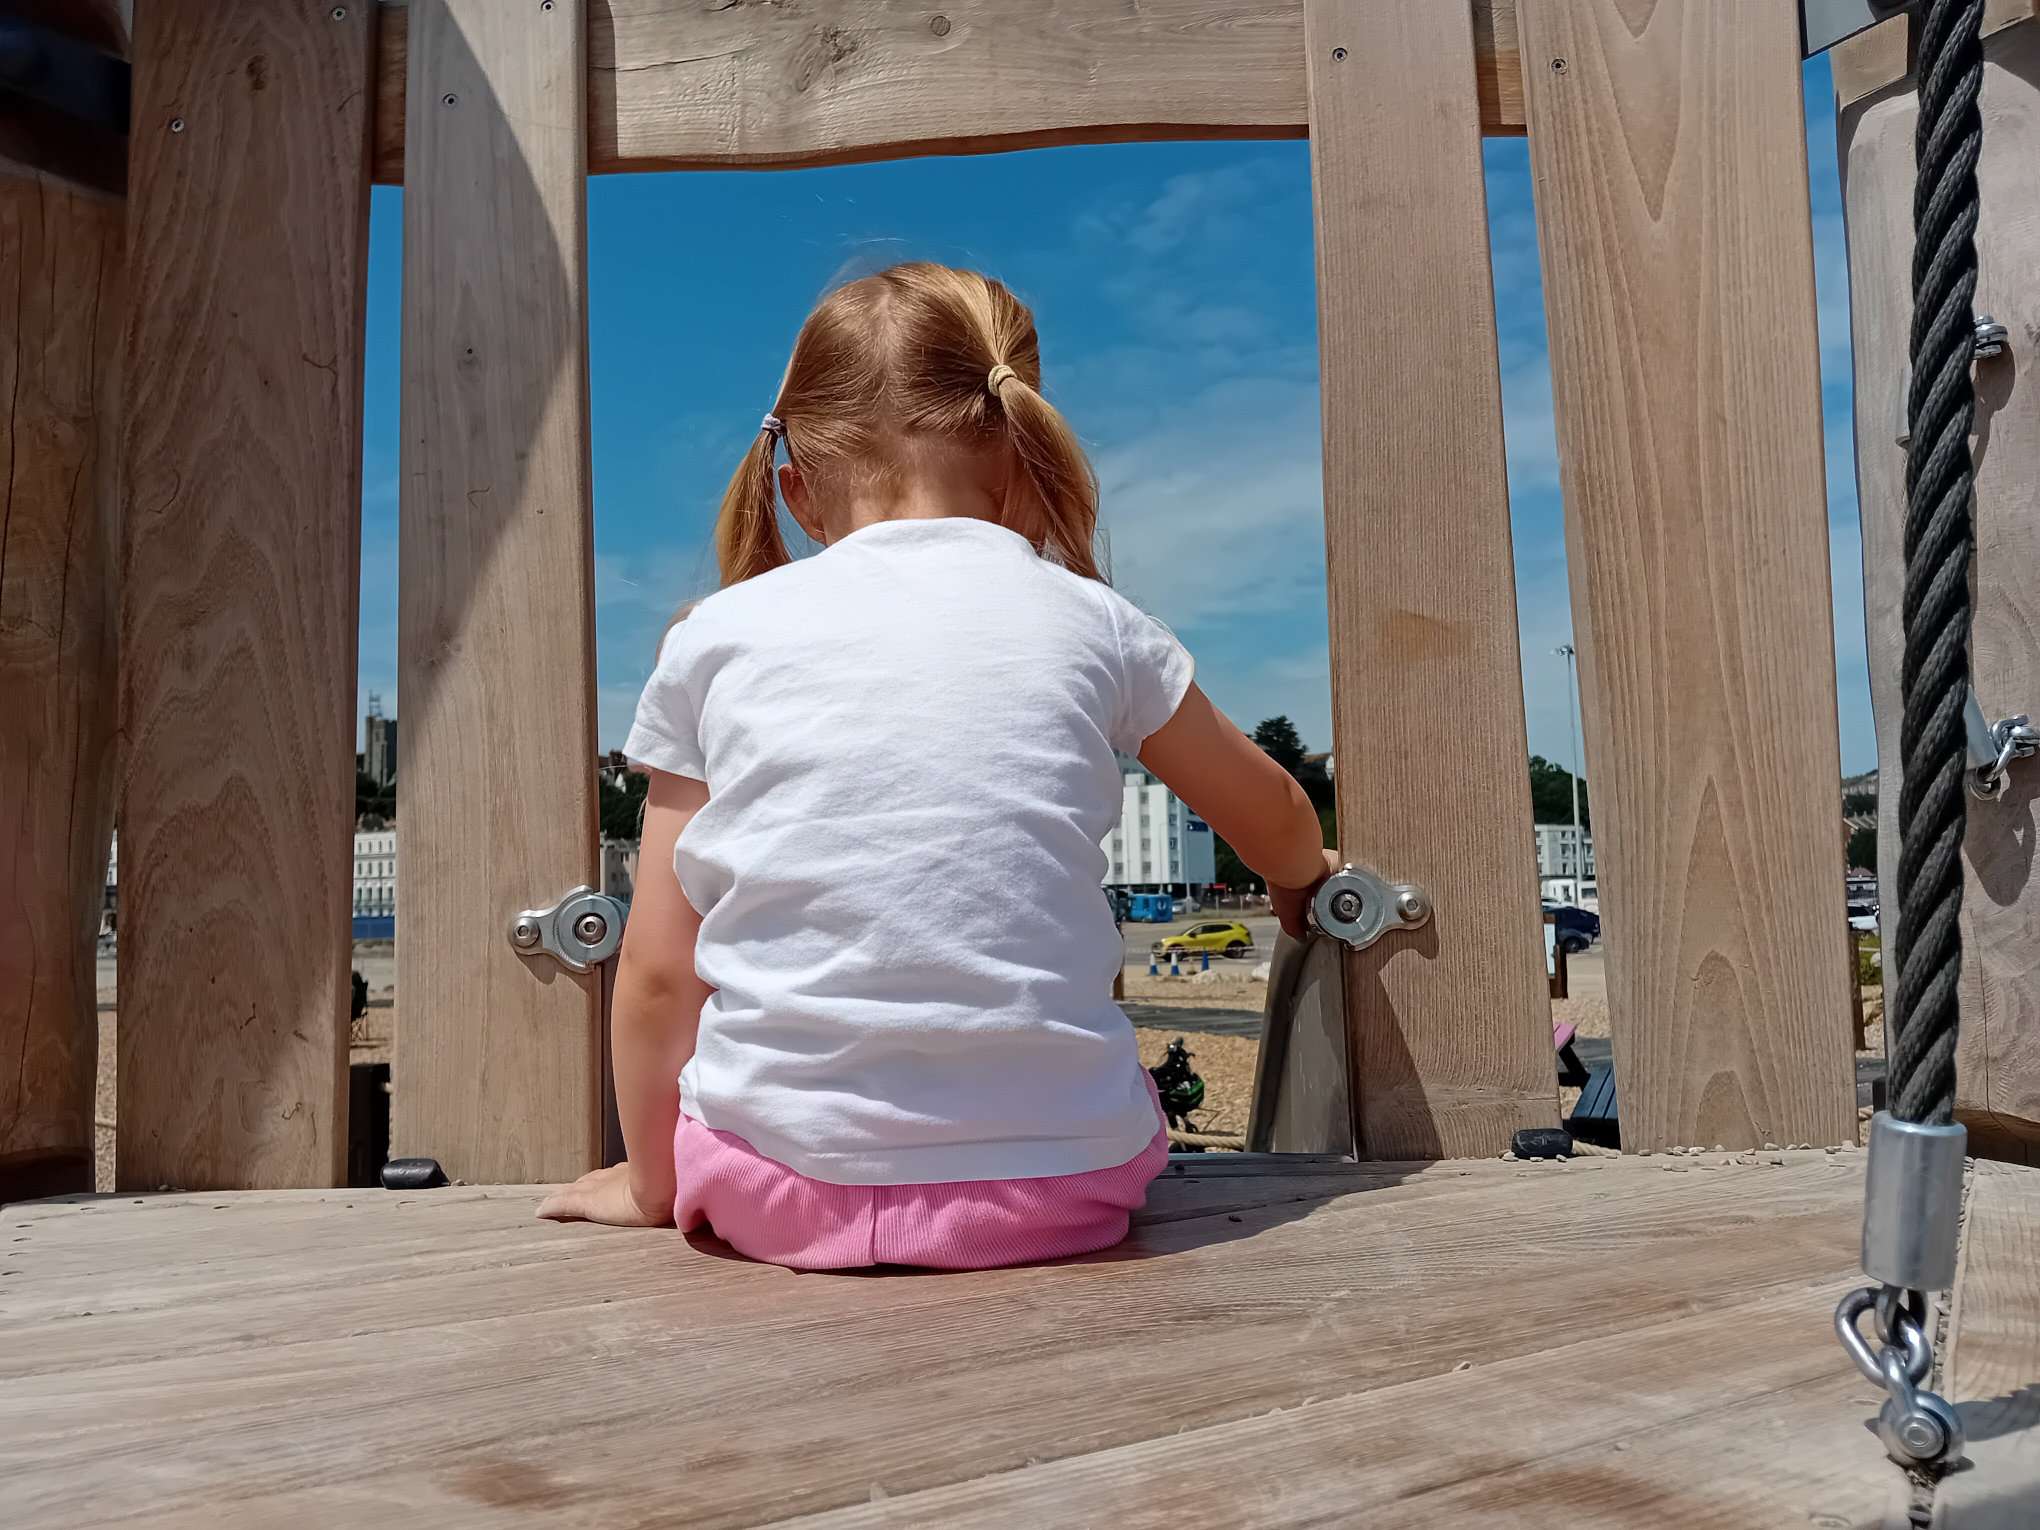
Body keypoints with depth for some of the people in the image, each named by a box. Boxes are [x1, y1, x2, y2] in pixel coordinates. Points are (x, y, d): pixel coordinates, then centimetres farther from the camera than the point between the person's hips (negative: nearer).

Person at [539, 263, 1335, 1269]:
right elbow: (1275, 825, 22)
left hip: (782, 1191, 0)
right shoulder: (1090, 620, 4)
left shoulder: (716, 637, 2)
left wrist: (653, 1183, 21)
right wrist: (1303, 881, 46)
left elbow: (657, 976, 4)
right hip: (1062, 1183, 1)